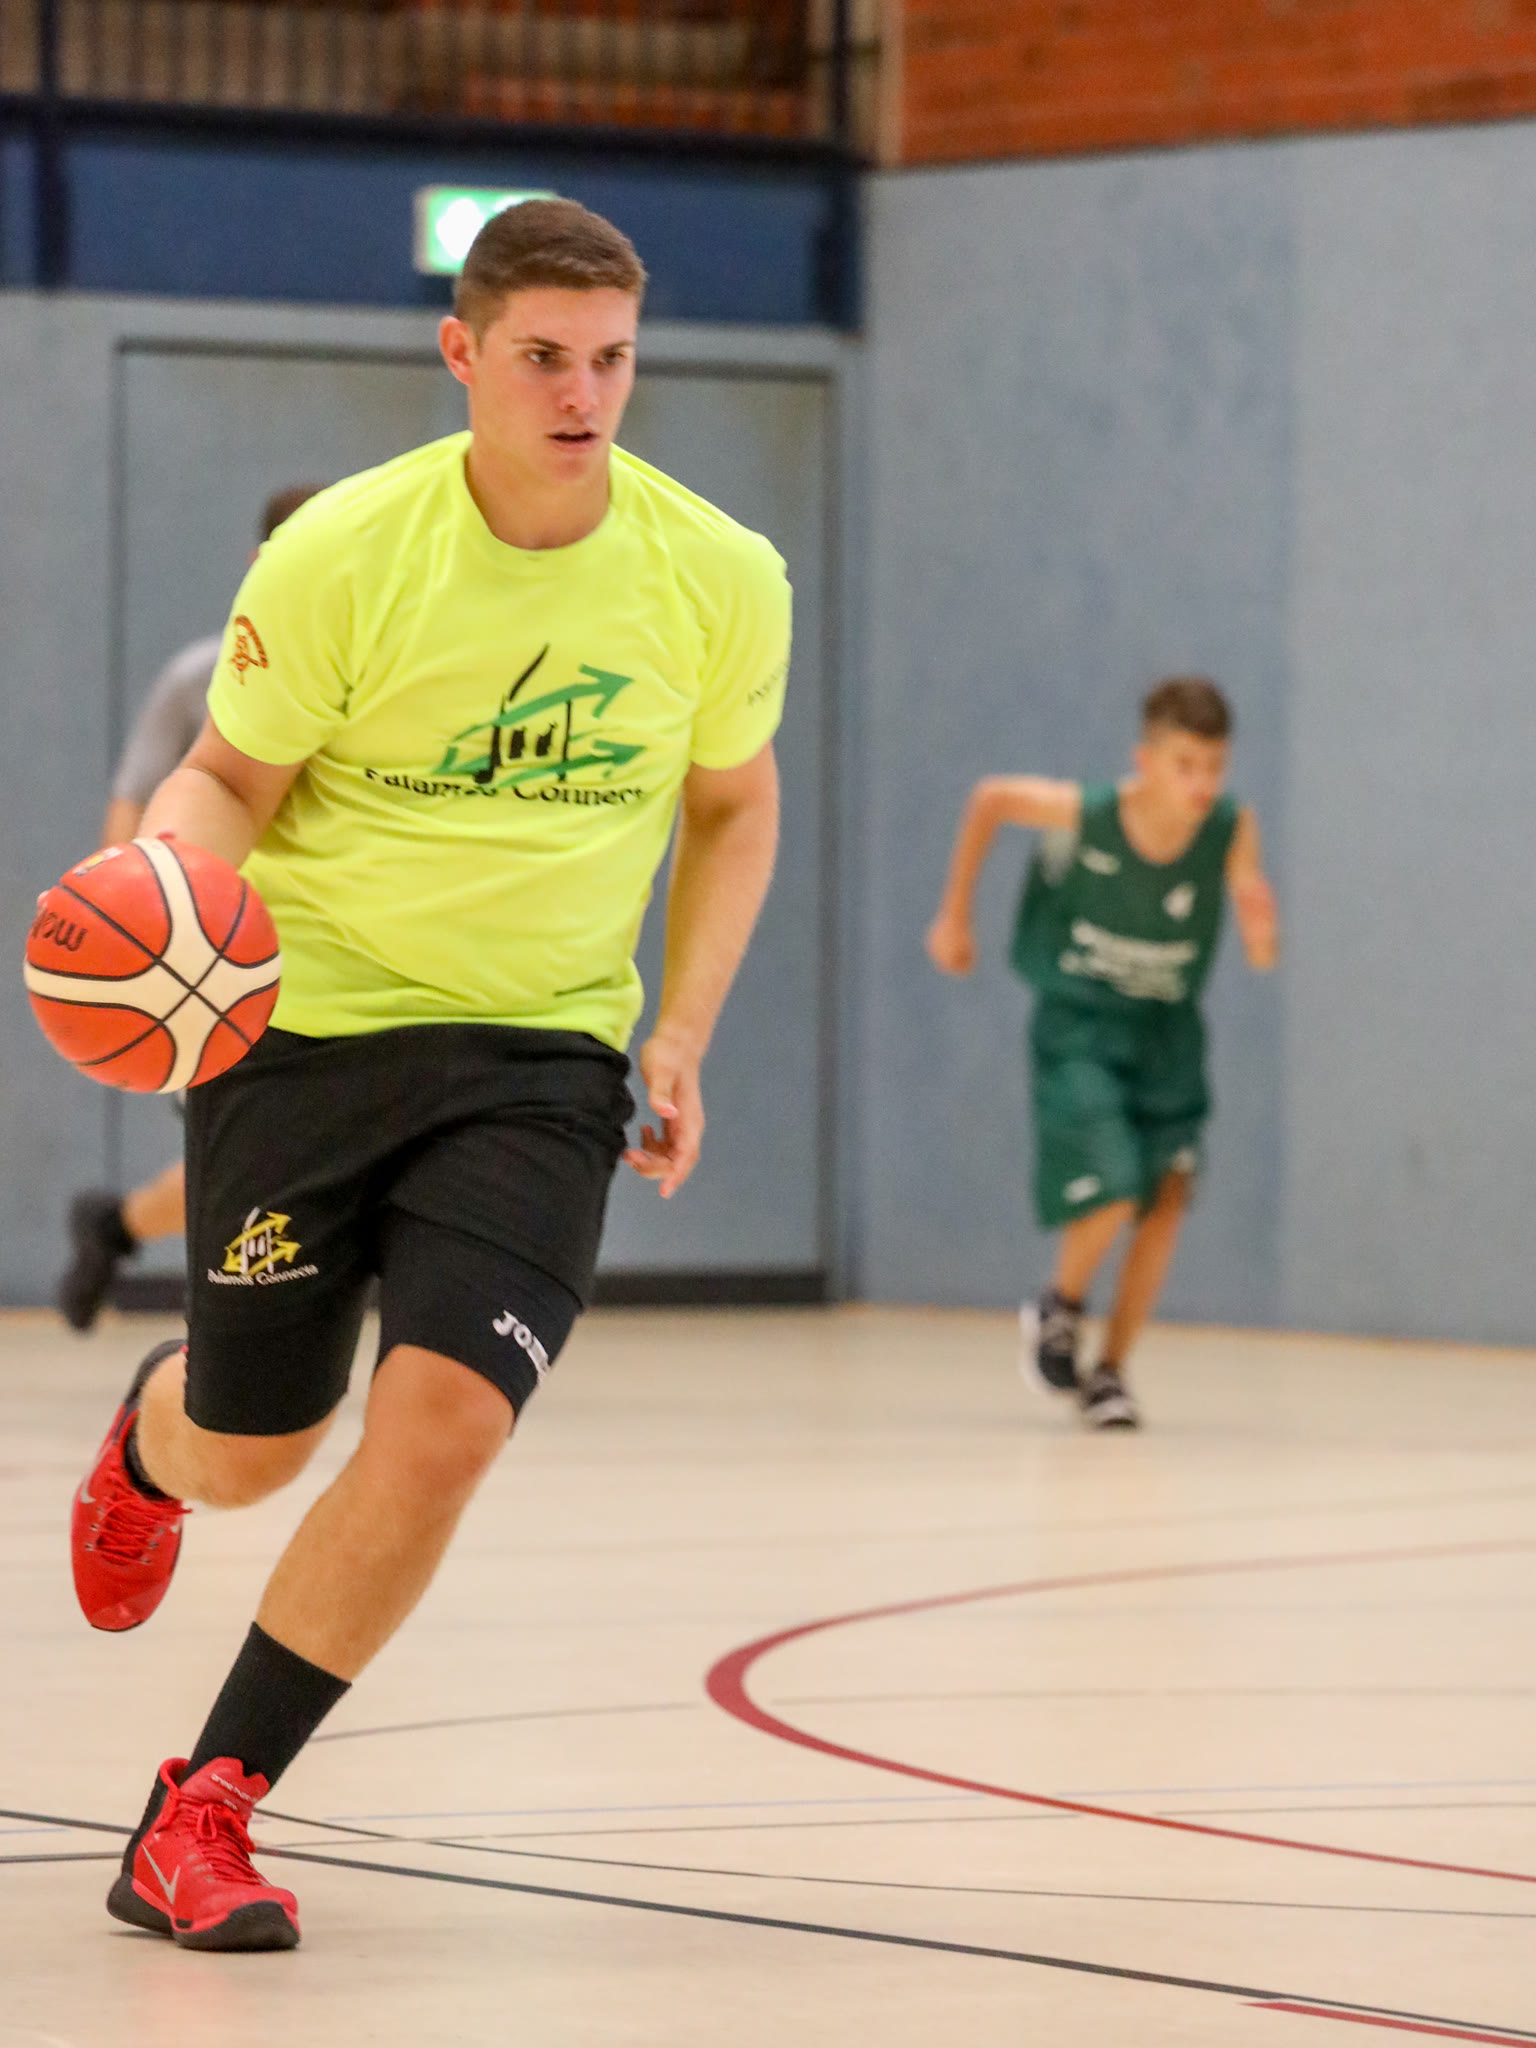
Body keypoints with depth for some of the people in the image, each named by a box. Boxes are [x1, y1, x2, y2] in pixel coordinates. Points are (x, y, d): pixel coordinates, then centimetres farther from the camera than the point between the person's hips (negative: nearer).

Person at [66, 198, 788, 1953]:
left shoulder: (719, 578, -6)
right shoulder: (341, 556, -13)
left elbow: (731, 803, 11)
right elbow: (231, 777, -2)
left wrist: (681, 1036, 2)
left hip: (542, 1052, 1)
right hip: (307, 1018, -1)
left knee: (442, 1424, -18)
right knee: (248, 1450, 10)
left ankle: (204, 1809, -4)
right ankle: (149, 1439, 53)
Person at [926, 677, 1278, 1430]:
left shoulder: (1232, 831, -20)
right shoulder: (1082, 815, -24)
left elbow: (1262, 957, -19)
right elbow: (989, 799, -4)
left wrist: (1260, 927, -43)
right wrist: (953, 915, 3)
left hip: (1165, 1029, 3)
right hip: (1078, 1023, -3)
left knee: (1168, 1193, -4)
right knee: (1111, 1193, -16)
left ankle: (1111, 1370, 13)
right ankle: (1060, 1307, 16)